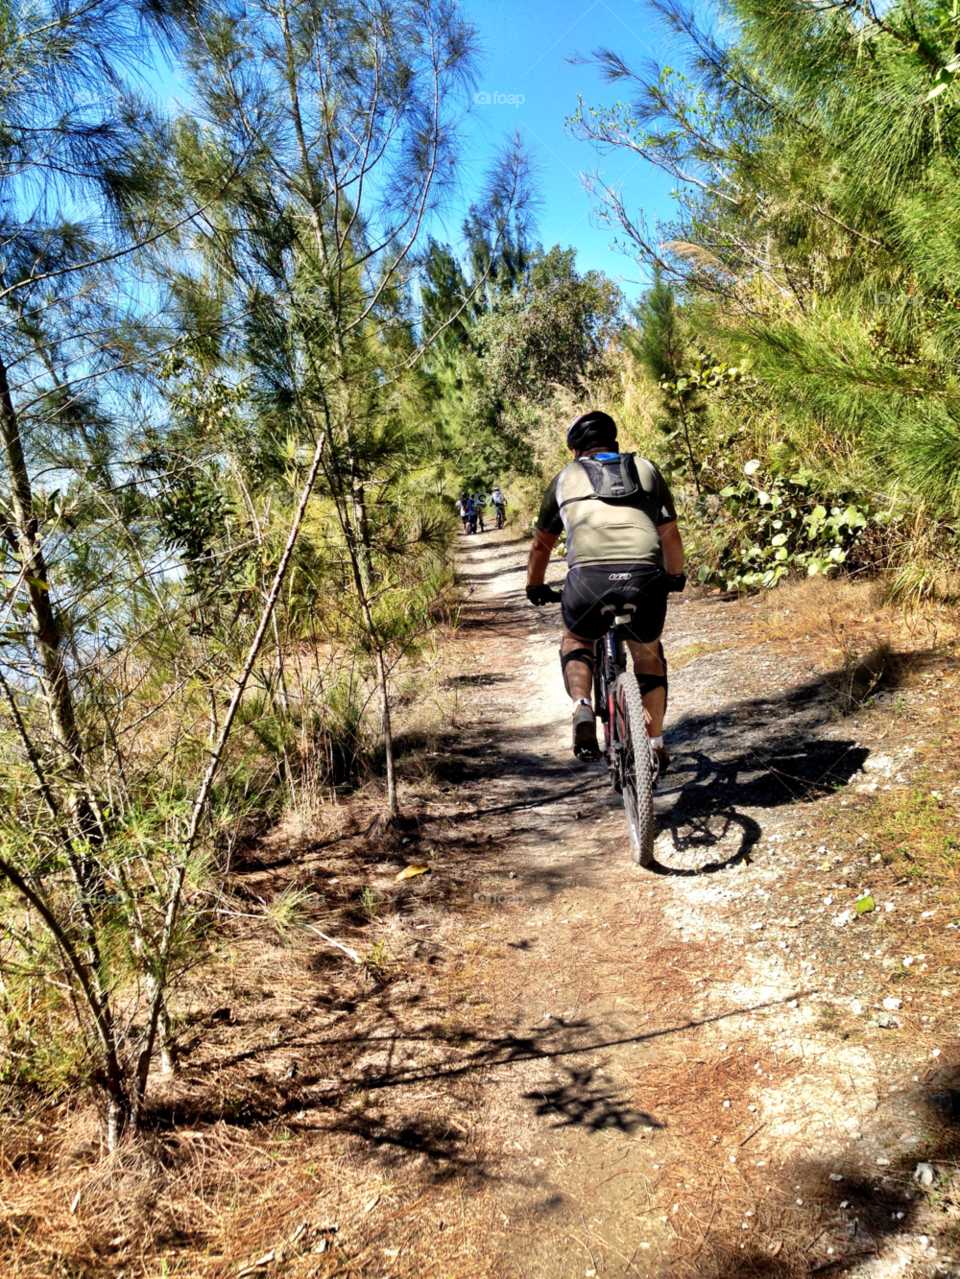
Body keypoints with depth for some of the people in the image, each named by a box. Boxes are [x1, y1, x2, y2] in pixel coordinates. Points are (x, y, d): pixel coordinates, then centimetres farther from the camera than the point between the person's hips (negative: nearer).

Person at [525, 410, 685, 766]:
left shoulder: (566, 477, 23)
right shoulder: (646, 469, 26)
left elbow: (541, 545, 31)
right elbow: (670, 534, 29)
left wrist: (535, 587, 48)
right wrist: (675, 576, 48)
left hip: (588, 577, -1)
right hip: (645, 577, 1)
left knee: (576, 641, 29)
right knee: (648, 654, 28)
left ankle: (582, 709, 4)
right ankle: (655, 745, 27)